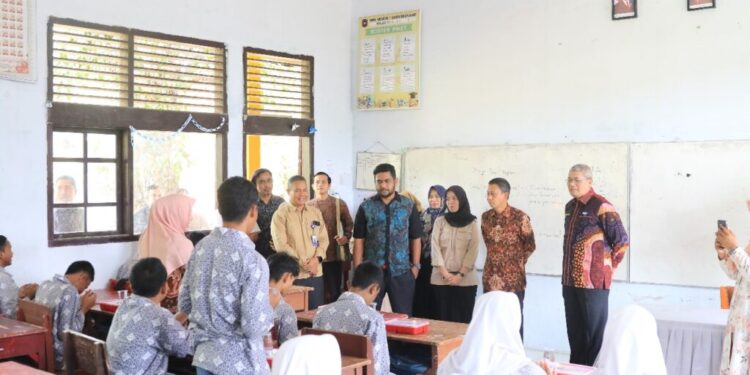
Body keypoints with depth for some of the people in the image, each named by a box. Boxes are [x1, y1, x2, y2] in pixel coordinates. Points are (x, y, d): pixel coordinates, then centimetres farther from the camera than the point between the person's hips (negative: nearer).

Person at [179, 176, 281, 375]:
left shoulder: (201, 248, 2)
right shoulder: (251, 259, -20)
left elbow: (185, 304, 10)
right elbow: (253, 327, -21)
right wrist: (270, 305, -3)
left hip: (204, 356, 7)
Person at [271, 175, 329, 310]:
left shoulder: (316, 212, 13)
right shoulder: (281, 214, -4)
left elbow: (324, 239, 9)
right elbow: (281, 245, -11)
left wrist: (317, 258, -9)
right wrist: (303, 263, -13)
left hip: (316, 273, 5)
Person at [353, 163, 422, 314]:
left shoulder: (409, 206, 3)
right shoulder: (366, 207, 1)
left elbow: (416, 239, 6)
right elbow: (359, 241, 2)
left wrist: (415, 266, 1)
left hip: (401, 272, 0)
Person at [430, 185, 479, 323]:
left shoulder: (472, 223, 4)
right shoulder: (440, 221, 7)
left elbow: (473, 251, -3)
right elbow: (435, 247, 0)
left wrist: (461, 274, -12)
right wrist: (445, 273, -9)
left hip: (465, 280, -1)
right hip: (441, 278, 1)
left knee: (463, 318, -2)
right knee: (443, 317, 2)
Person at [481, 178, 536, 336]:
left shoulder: (520, 217, -12)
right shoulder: (486, 217, 4)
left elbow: (530, 246, -1)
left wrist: (517, 263, 5)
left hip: (513, 279, -5)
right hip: (490, 279, 5)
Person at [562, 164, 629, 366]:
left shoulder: (601, 206, -12)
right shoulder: (570, 207, 13)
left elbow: (621, 240, -12)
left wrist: (608, 267, -5)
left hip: (594, 281, -7)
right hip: (571, 280, 8)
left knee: (593, 333, 1)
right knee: (574, 332, 14)